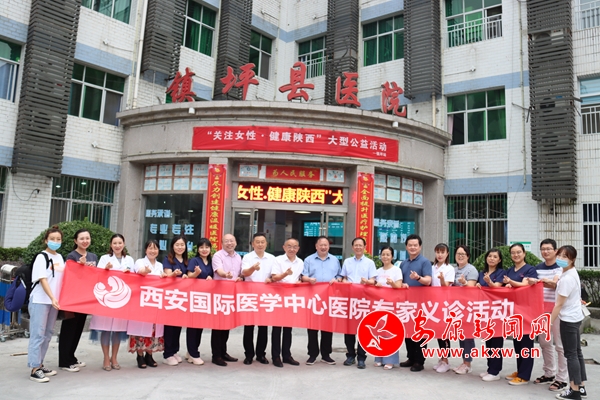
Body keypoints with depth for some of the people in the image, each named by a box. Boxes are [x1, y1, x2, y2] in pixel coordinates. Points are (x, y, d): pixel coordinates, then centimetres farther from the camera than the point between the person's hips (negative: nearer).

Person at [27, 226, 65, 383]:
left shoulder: (60, 258, 11)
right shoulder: (41, 257, -9)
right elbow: (42, 280, -16)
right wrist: (52, 298, -25)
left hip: (54, 301, 7)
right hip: (40, 300, -7)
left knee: (47, 334, 11)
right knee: (38, 334, -5)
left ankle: (39, 364, 21)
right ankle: (34, 369, -1)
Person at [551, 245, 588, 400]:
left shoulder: (566, 278, -22)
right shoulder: (572, 273, 7)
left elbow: (559, 304, -19)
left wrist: (549, 323, -14)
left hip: (568, 319, -10)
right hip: (575, 317, 10)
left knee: (571, 354, -2)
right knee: (576, 352, 15)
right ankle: (581, 387, 23)